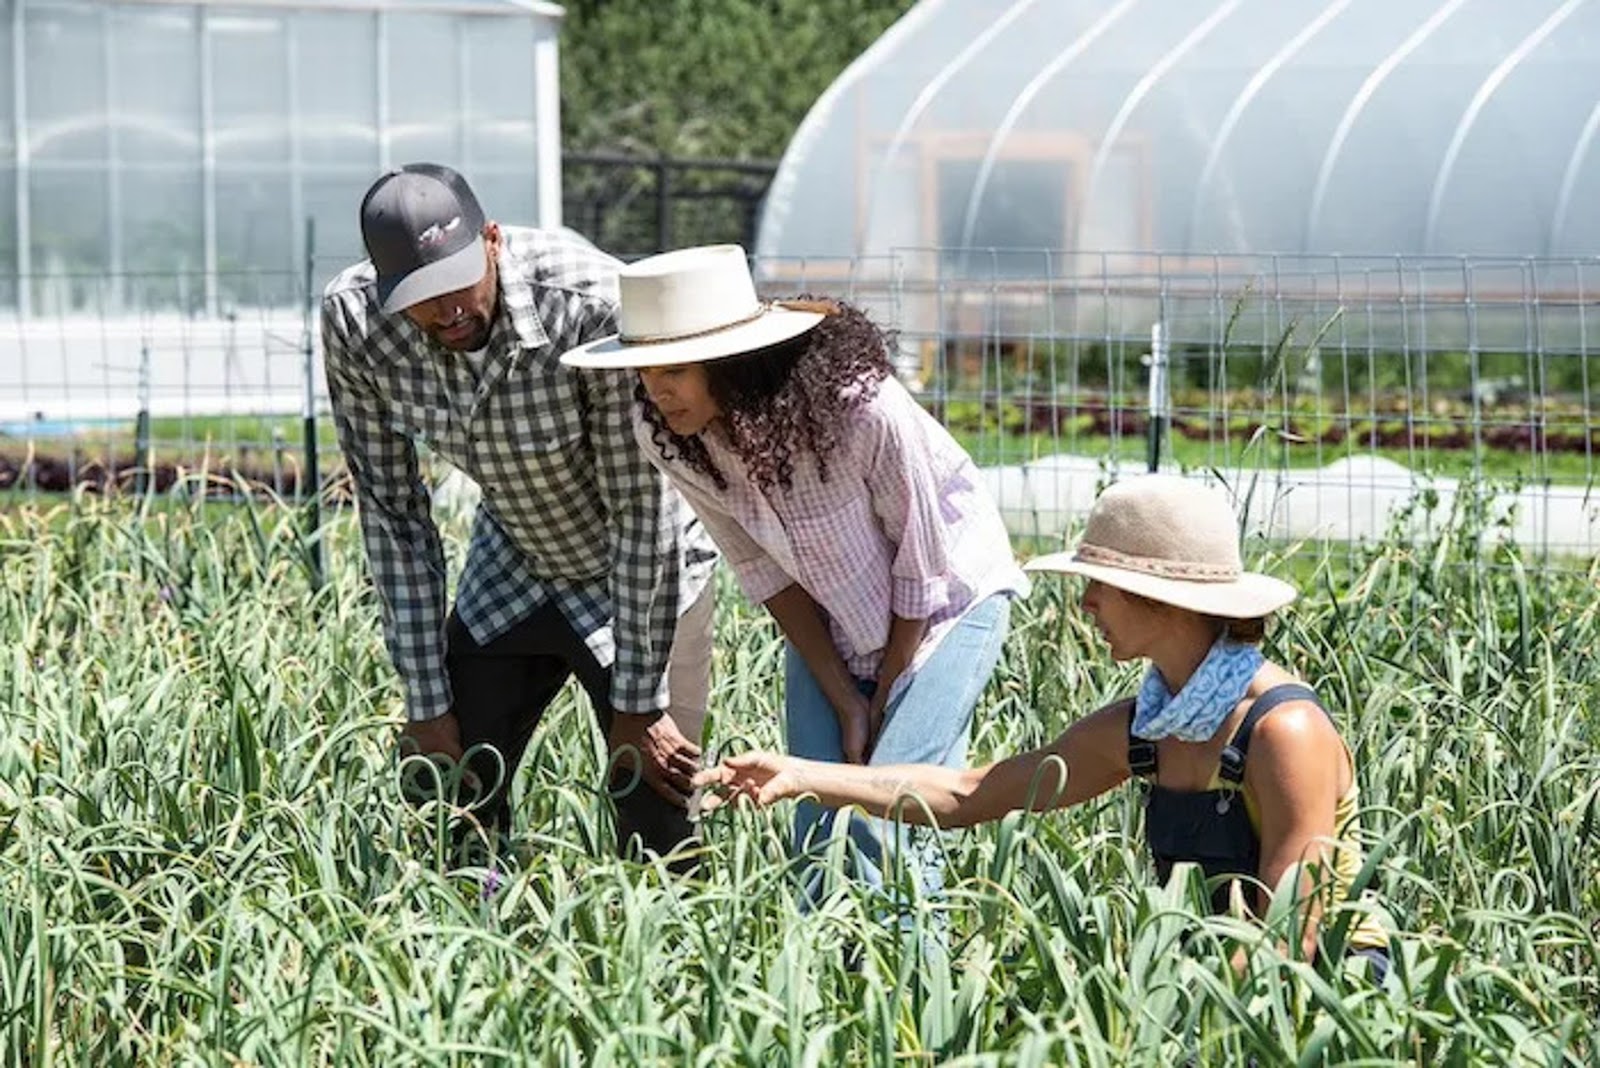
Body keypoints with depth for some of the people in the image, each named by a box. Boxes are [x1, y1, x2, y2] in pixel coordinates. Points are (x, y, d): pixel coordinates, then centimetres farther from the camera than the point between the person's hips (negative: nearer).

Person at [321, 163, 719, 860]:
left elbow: (640, 506, -26)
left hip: (642, 573, -4)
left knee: (657, 819, -9)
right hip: (509, 568, 4)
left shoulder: (590, 301, -34)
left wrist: (638, 706, -20)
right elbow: (391, 509, -11)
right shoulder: (353, 321, -22)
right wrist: (428, 704, -10)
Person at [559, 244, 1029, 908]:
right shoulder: (665, 437, -19)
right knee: (822, 828, -5)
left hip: (948, 598, -4)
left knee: (884, 817, -17)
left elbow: (922, 564, -22)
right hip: (828, 619, 5)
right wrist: (845, 702, -8)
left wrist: (884, 699, -11)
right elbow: (761, 571, -7)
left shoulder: (859, 410, -35)